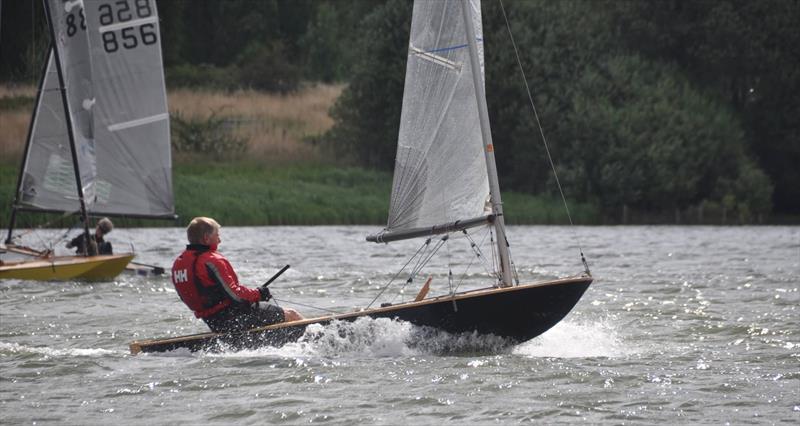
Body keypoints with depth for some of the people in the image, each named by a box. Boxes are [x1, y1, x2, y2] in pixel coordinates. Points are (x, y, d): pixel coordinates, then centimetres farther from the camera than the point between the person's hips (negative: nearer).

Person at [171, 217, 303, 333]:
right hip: (232, 318, -10)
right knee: (290, 315, -2)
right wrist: (258, 294, -7)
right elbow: (233, 294, -23)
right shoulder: (212, 261, -21)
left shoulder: (178, 262, 7)